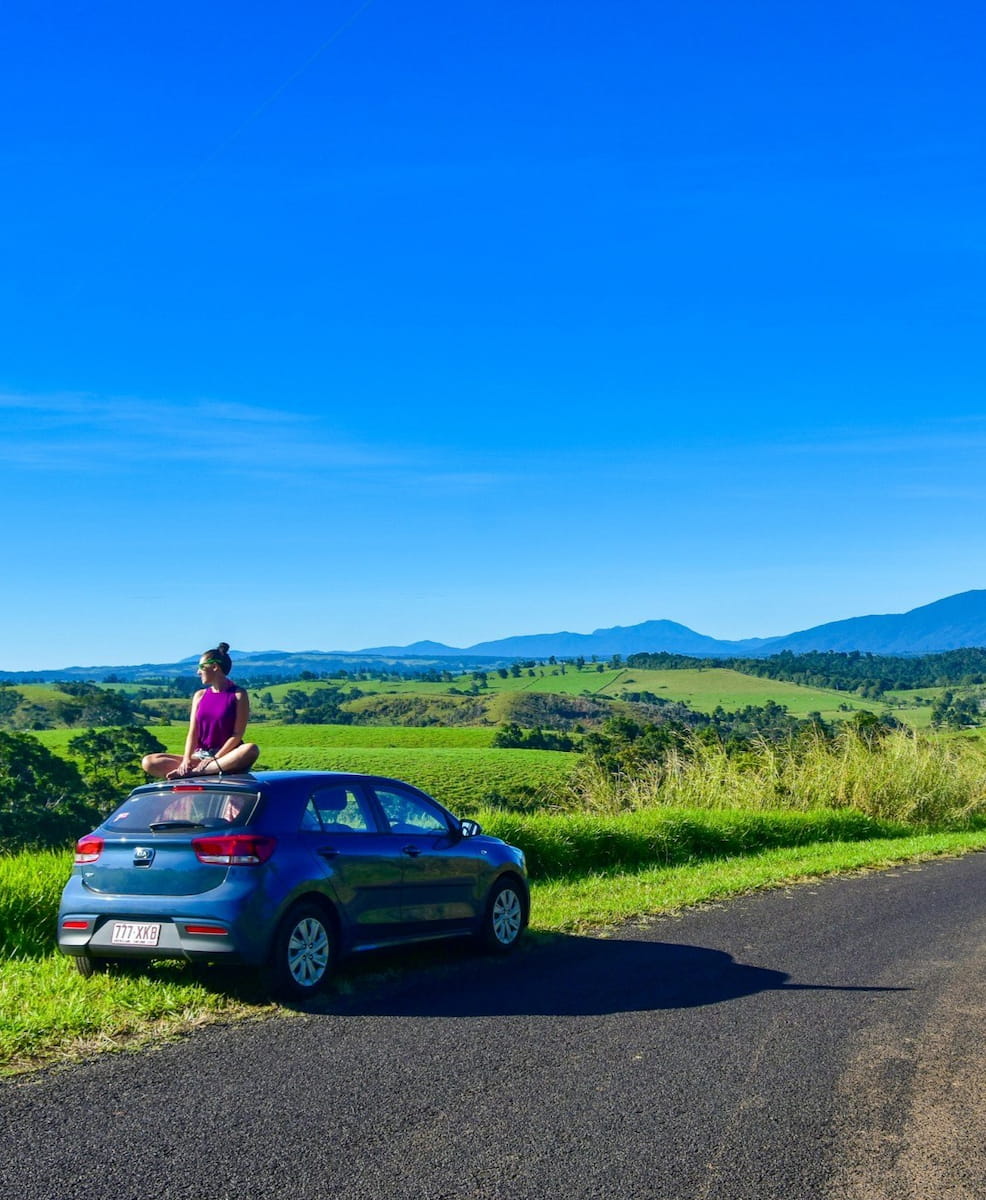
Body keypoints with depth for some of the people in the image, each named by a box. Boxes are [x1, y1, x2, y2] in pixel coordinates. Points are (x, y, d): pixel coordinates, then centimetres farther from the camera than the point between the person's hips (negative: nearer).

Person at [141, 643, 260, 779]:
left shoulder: (239, 694, 0)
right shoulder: (200, 696, 13)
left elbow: (237, 734, -8)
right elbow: (192, 733, 5)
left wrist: (215, 759, -19)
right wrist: (186, 759, -13)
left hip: (227, 757, -4)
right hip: (200, 756, 4)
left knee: (251, 750, -38)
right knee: (148, 762, -14)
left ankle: (192, 772, -37)